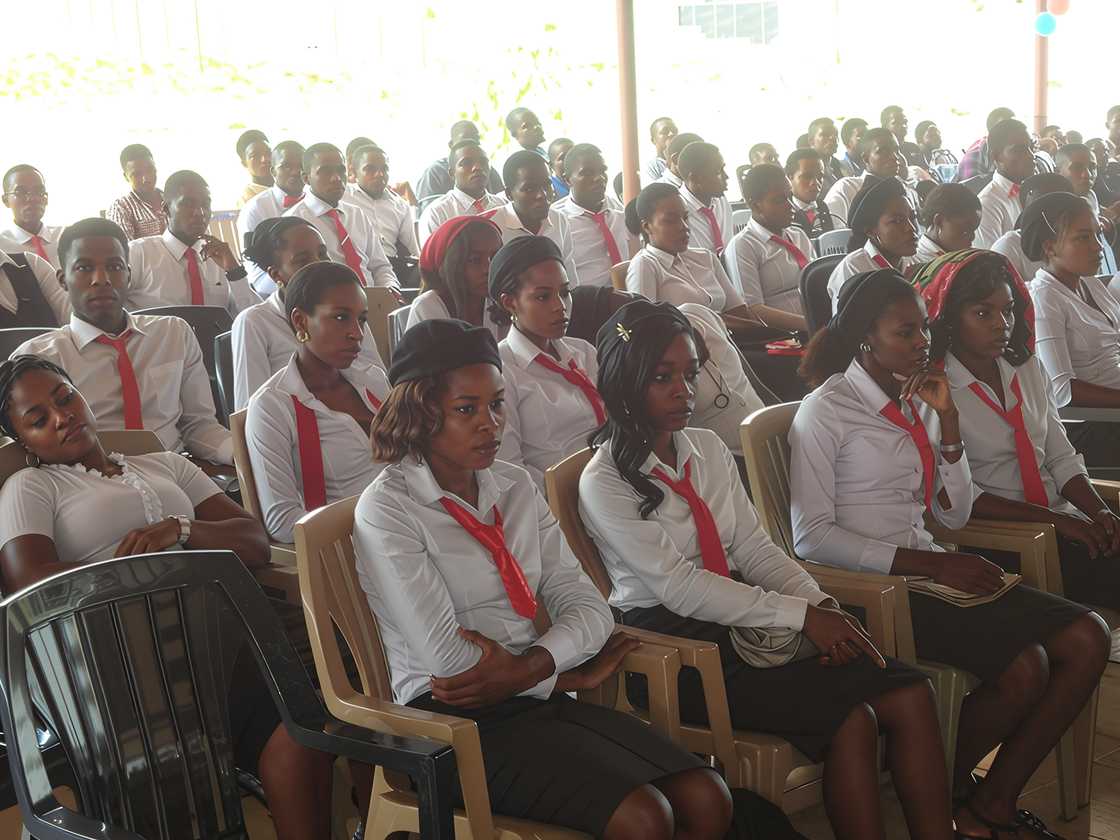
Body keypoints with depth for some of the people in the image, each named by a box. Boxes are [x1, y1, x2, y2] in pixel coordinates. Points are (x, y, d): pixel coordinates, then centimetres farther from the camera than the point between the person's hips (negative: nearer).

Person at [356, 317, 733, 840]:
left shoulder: (516, 488, 11)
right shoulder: (386, 509, -8)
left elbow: (587, 606, 4)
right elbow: (445, 656, -16)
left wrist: (528, 667, -15)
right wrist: (569, 676, -7)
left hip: (535, 695, 6)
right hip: (452, 716, -6)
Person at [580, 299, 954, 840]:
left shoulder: (708, 449, 13)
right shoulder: (604, 483, -8)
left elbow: (755, 547, 9)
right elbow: (678, 586, -15)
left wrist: (821, 604, -9)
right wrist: (800, 615, -18)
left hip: (739, 621, 6)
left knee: (910, 695, -14)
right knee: (851, 719, -24)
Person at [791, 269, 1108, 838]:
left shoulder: (918, 403, 14)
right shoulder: (826, 411, -8)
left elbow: (955, 514, 14)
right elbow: (811, 538, -14)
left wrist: (948, 421, 1)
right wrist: (928, 564, -17)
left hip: (928, 572, 8)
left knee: (1088, 639, -7)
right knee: (1025, 667, -24)